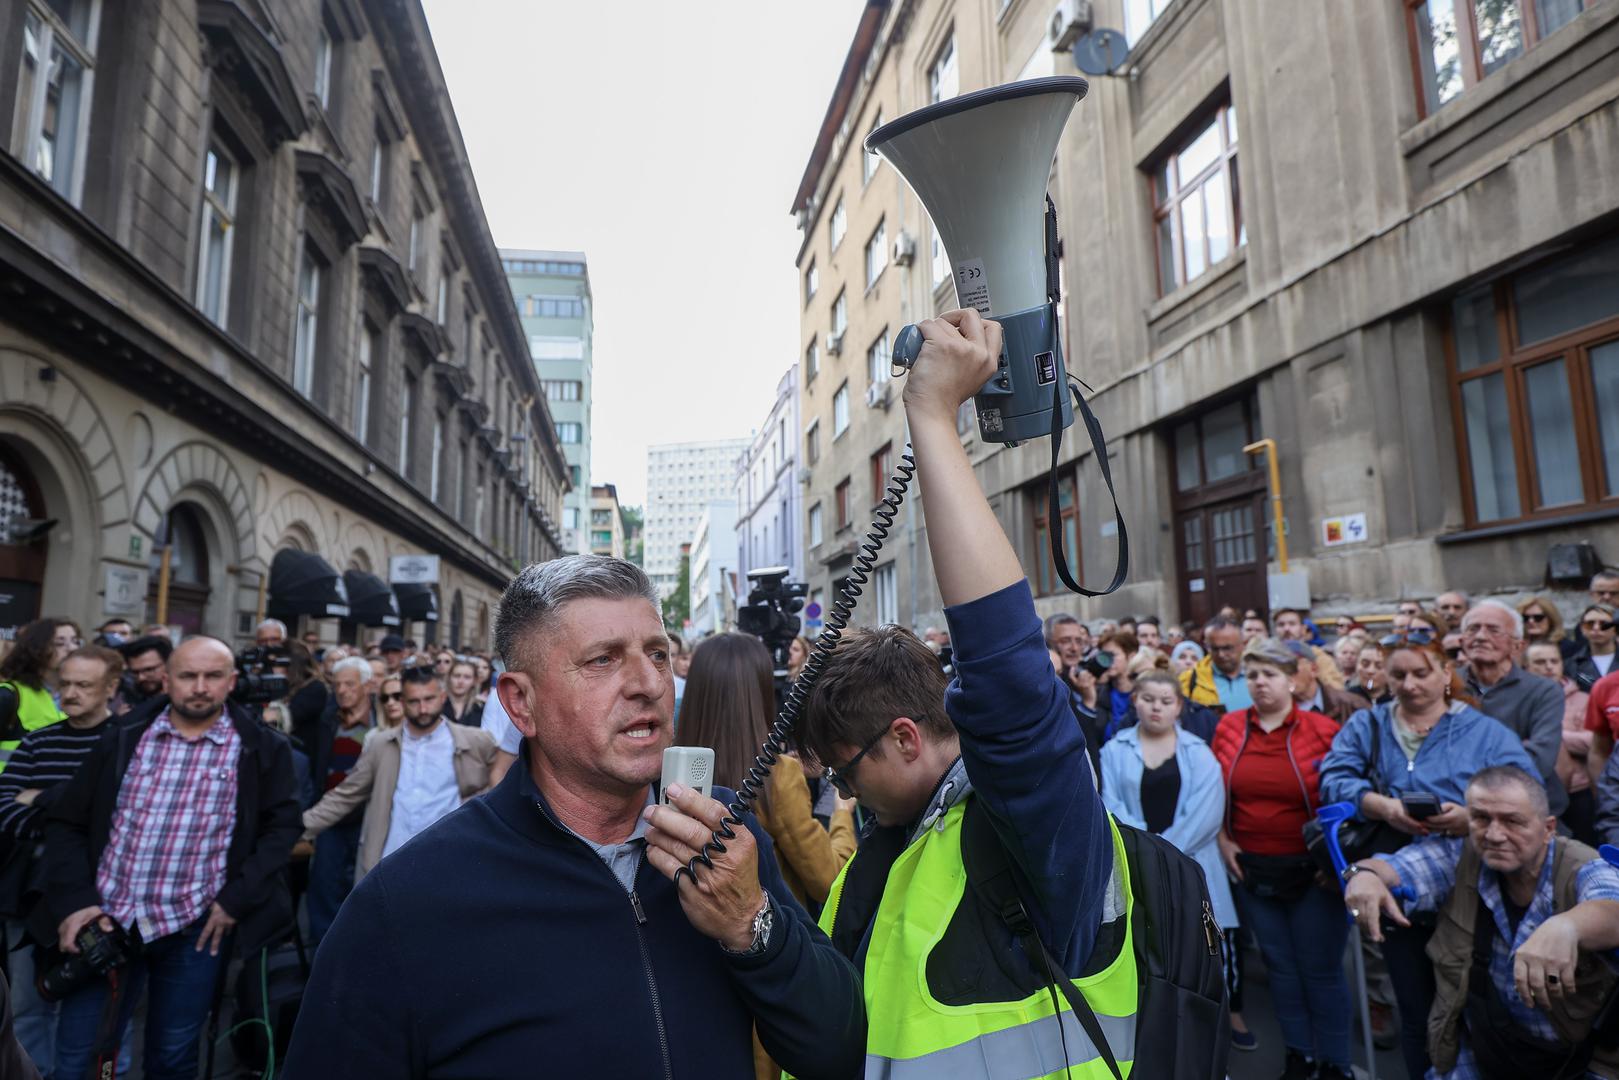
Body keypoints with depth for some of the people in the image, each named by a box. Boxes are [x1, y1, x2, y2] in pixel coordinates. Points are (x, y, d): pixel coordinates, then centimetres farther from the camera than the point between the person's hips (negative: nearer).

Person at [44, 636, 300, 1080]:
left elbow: (281, 826, -2)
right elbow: (66, 821, 6)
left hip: (195, 928, -1)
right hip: (108, 919, 2)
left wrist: (236, 899, -11)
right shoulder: (124, 736, 2)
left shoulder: (262, 749, -4)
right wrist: (73, 899, -5)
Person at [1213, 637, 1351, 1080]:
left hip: (1311, 869, -3)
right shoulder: (1229, 727, -1)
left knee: (1321, 969, 7)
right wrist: (1222, 840, 1)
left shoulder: (1323, 729, -10)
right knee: (1280, 966, 16)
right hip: (1251, 869, 3)